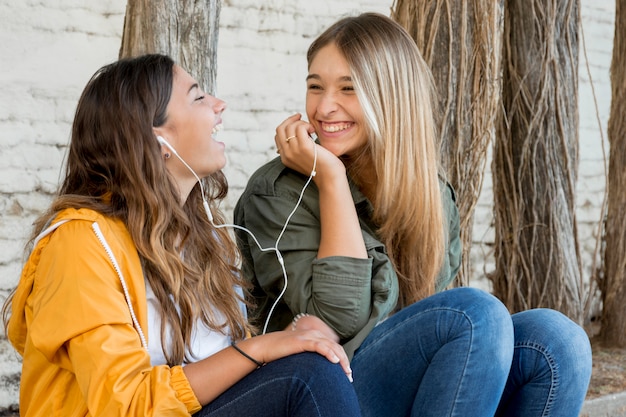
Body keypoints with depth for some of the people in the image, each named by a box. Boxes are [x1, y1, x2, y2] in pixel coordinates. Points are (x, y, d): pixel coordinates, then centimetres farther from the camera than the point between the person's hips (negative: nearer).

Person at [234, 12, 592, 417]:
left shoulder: (433, 194, 8)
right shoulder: (278, 194, -8)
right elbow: (342, 316, -18)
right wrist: (331, 179, -18)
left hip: (410, 382, 6)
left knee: (555, 336, -19)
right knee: (474, 313, -27)